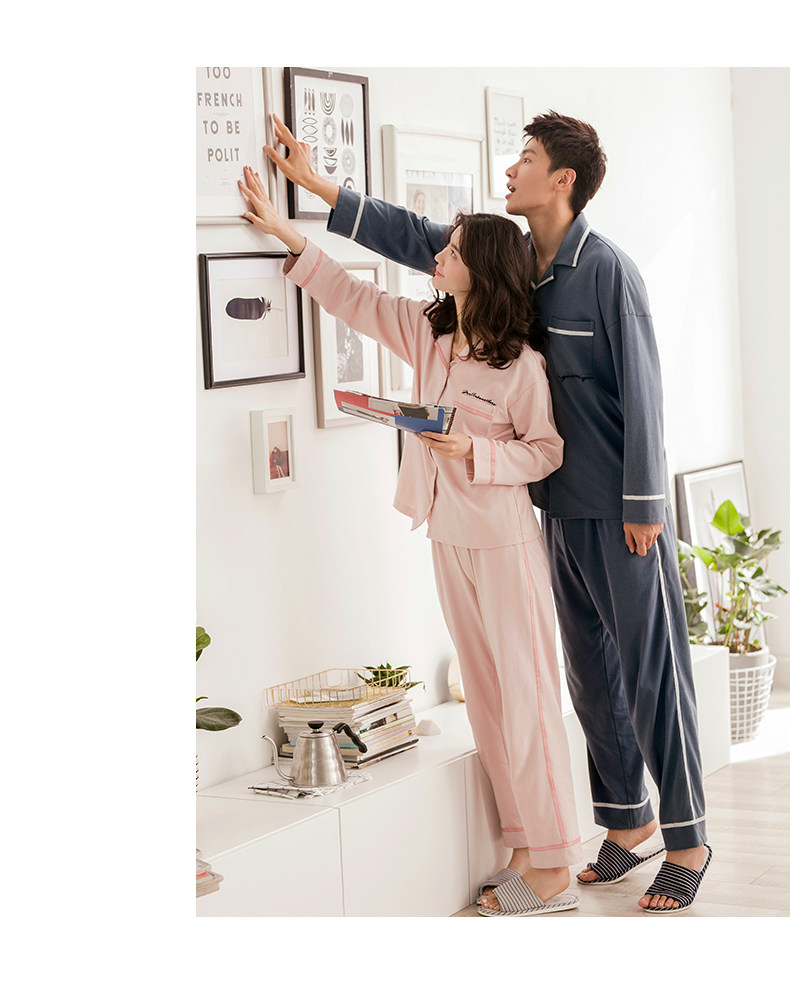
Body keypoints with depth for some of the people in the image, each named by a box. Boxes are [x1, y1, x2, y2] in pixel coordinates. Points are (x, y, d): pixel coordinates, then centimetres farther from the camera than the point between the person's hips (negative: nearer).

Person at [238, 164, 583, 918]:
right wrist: (283, 232, 11)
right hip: (448, 537, 7)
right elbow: (353, 297, 12)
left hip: (503, 539, -7)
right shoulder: (427, 330, 4)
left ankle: (553, 870, 3)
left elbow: (546, 451, -7)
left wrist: (475, 451, -22)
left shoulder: (523, 364, -14)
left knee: (526, 698, -3)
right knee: (486, 695, 10)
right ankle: (525, 847, 19)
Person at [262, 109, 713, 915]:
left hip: (622, 515, -7)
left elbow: (641, 388, -13)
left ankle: (687, 842, 9)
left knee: (651, 673, -1)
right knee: (590, 672, 13)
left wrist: (643, 504, -14)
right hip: (562, 509, 7)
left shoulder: (606, 269, -13)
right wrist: (314, 185, 13)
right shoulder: (510, 260, 8)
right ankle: (629, 825, 24)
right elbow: (416, 239, 15)